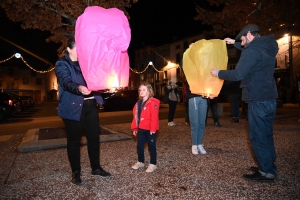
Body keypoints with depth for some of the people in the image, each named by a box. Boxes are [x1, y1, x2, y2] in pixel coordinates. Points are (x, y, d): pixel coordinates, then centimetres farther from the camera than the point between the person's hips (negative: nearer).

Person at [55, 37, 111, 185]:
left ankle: (96, 168, 25)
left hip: (90, 105, 6)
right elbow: (66, 82, -20)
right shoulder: (62, 64, -3)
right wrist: (78, 88, -40)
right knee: (74, 140, 4)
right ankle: (75, 172, 20)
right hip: (73, 107, -5)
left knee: (94, 137, 10)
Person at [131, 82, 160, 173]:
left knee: (151, 146, 6)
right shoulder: (138, 103, 10)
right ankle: (140, 162, 31)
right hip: (141, 129, 7)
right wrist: (135, 128, 9)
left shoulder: (153, 102, -13)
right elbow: (135, 116, 11)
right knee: (139, 146, 14)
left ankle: (153, 164, 18)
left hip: (150, 129, -7)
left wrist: (153, 129, -19)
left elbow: (154, 117, -18)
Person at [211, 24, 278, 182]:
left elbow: (237, 75, -21)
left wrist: (218, 73, -7)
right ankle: (269, 167, 26)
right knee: (266, 135, 16)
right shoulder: (266, 47, 14)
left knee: (258, 137, -1)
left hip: (258, 100, -10)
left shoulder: (253, 51, -17)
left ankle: (267, 172, 7)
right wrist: (234, 43, 36)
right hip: (269, 98, 10)